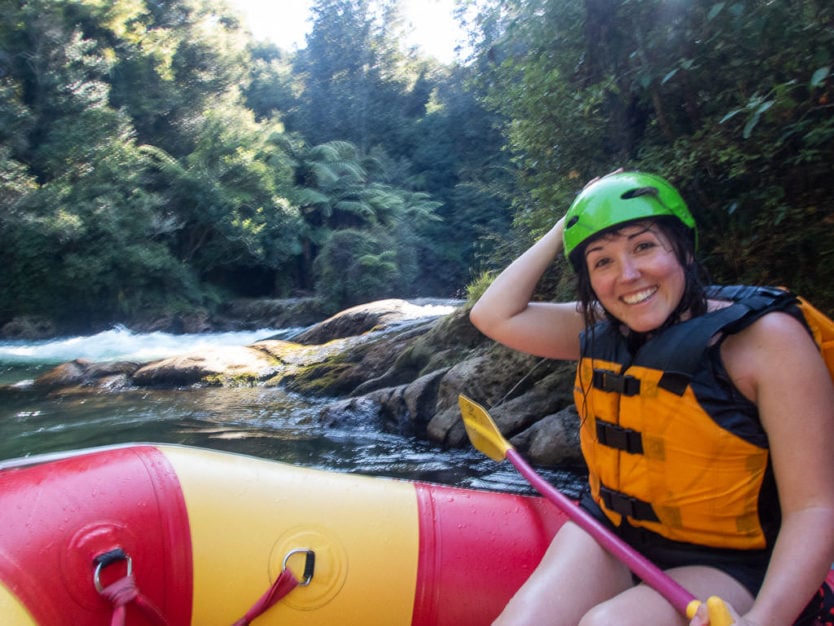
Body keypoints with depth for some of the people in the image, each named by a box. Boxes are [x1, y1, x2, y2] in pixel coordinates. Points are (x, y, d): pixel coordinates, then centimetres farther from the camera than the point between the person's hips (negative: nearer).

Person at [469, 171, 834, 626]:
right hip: (606, 536, 4)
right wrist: (562, 230, -2)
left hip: (724, 566, -3)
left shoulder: (765, 337, -16)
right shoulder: (600, 330, 1)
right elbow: (493, 315, 0)